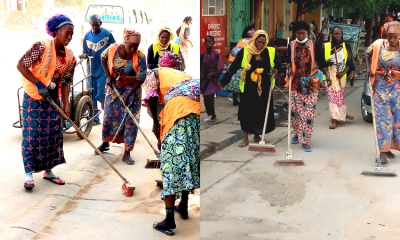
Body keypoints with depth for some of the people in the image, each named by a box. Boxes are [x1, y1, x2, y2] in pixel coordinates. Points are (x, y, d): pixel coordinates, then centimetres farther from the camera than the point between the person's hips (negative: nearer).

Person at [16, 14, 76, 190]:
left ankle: (48, 170, 21)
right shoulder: (42, 47, -19)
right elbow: (21, 65, -19)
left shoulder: (69, 56, -2)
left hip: (53, 98, 6)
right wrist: (38, 83, -25)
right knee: (32, 134, -4)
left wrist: (66, 105, -8)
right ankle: (29, 173, 4)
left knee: (53, 134, 8)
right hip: (34, 97, -6)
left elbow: (66, 82, 0)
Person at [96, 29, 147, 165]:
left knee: (130, 120, -3)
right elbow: (103, 58, 5)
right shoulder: (113, 48, -16)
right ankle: (105, 142, 36)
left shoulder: (140, 57, -23)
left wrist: (129, 95, -24)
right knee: (109, 115, 13)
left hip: (132, 89, -2)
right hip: (114, 87, 3)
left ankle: (127, 153, 4)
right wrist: (108, 76, -6)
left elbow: (141, 78, -20)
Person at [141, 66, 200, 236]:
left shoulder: (153, 74, 23)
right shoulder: (177, 74, 40)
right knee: (190, 154, 19)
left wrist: (155, 123, 14)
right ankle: (183, 206, 31)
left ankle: (169, 220, -6)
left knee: (172, 157, -5)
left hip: (181, 107, -7)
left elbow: (151, 97, 2)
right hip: (196, 107, 7)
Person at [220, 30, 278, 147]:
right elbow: (233, 68, -9)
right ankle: (245, 138, 13)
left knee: (261, 112, 8)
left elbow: (279, 63, 14)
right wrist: (222, 83, -12)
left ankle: (257, 135, 27)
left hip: (264, 88, 2)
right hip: (248, 88, -2)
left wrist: (276, 70, -8)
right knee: (246, 112, 3)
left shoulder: (270, 52, -3)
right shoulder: (245, 51, -9)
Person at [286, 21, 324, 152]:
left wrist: (326, 75, -6)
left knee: (309, 112, -5)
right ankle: (297, 133, 32)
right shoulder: (291, 45, 2)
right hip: (296, 82, 2)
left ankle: (305, 141, 0)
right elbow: (288, 61, 9)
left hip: (310, 83, -2)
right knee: (295, 110, 9)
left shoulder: (313, 45, -2)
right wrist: (289, 68, -12)